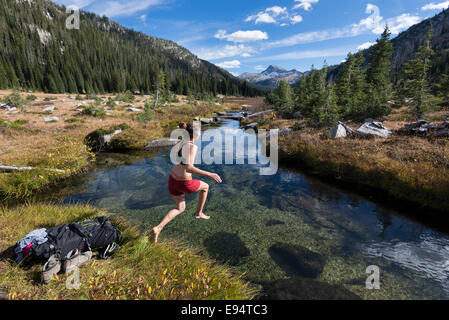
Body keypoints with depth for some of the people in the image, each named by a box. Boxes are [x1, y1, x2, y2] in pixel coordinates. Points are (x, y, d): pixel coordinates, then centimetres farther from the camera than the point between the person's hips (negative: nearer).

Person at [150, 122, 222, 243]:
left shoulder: (180, 143, 5)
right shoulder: (193, 146, -21)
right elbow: (188, 168, -34)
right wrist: (209, 174, -31)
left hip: (172, 180, 7)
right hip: (184, 184, -7)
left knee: (180, 208, 25)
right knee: (205, 186, 24)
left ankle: (158, 228, 8)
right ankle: (199, 213, 36)